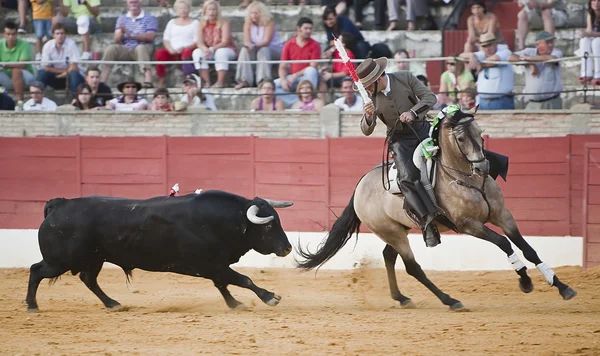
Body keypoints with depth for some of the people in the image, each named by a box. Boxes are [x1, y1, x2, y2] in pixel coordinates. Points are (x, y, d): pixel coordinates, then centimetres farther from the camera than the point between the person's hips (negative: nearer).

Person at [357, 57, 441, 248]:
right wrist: (369, 116, -26)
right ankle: (428, 222, -29)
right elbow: (366, 131, -3)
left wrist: (413, 112, -24)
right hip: (400, 138, -2)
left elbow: (430, 97, -8)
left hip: (422, 129, 2)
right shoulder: (371, 97, -4)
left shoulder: (405, 78, -7)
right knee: (407, 178, -24)